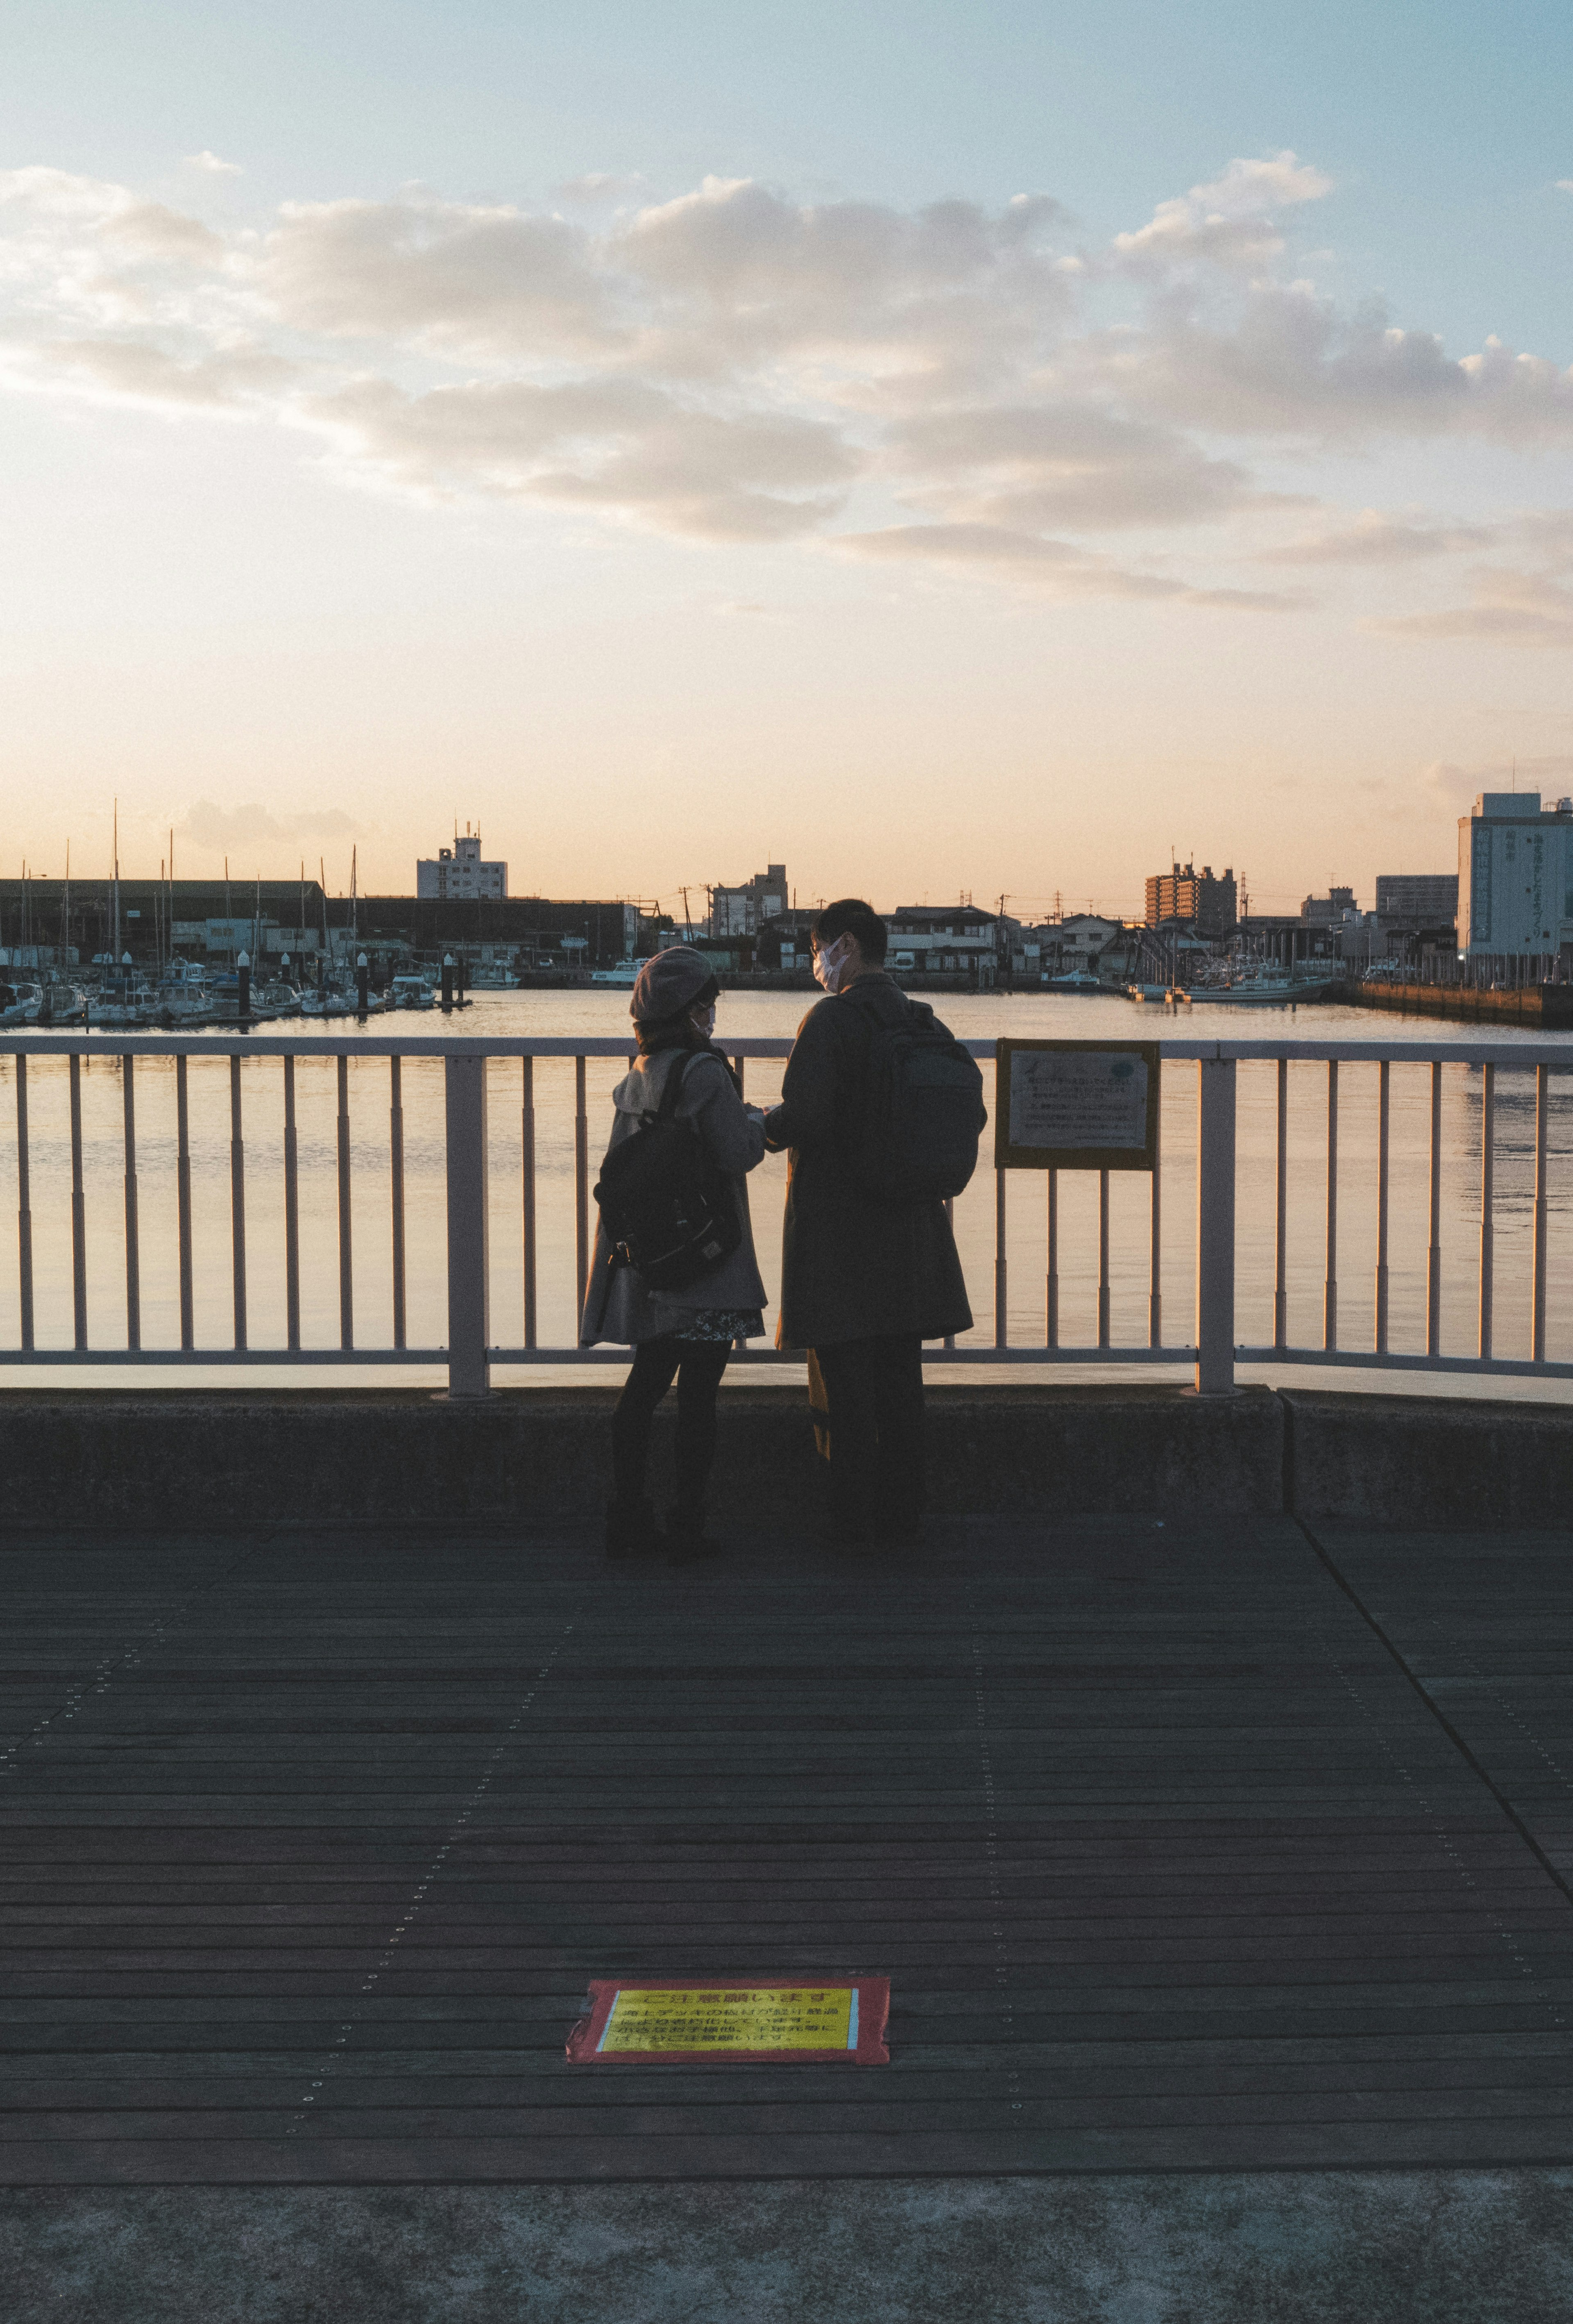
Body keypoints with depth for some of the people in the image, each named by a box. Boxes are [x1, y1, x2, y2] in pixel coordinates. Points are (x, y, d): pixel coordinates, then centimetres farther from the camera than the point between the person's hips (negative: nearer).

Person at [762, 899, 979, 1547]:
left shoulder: (831, 1019, -13)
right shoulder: (921, 1023, 7)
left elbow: (804, 1118, -21)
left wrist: (762, 1127, -1)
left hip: (837, 1222, -6)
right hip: (909, 1221, 6)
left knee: (844, 1379, 0)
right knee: (901, 1376, 12)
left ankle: (851, 1523, 2)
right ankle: (901, 1513, 18)